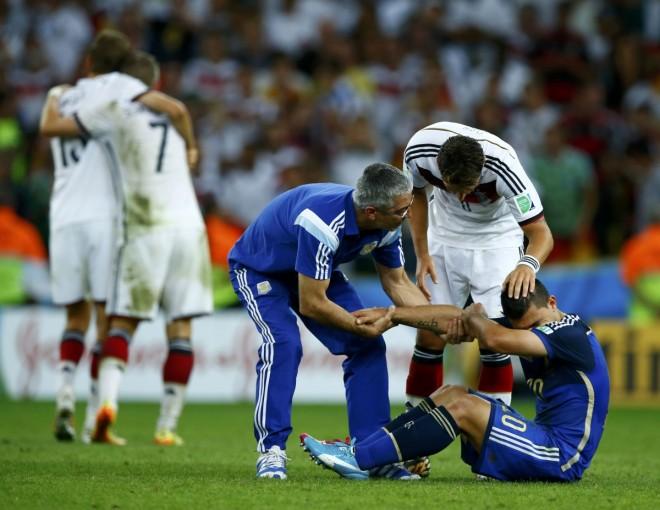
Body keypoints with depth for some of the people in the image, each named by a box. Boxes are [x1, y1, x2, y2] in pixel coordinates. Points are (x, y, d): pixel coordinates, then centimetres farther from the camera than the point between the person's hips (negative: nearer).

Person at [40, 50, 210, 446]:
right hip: (188, 226, 3)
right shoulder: (176, 118, 20)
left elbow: (52, 128, 7)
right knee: (181, 327, 4)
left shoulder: (116, 111, 4)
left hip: (145, 230, -3)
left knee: (124, 322, 4)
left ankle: (108, 400, -19)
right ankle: (168, 426, 2)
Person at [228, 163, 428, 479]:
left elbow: (397, 282, -2)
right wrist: (366, 327, -25)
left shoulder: (386, 225, -19)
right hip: (258, 269, -7)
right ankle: (271, 450, -21)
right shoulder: (324, 223, -43)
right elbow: (311, 304, -35)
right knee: (284, 343, -30)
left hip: (316, 271, 7)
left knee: (368, 346, -7)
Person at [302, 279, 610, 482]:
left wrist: (474, 317, -11)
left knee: (463, 407, -18)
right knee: (451, 394, 7)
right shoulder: (523, 327, 8)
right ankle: (361, 451, -2)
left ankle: (359, 460, -18)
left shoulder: (570, 333, -19)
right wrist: (392, 314, 7)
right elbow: (455, 318, 11)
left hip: (563, 458, -9)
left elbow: (495, 340, -33)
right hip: (545, 438, 9)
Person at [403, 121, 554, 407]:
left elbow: (541, 233, -34)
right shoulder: (419, 152, -29)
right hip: (444, 239, 2)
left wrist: (528, 264, -55)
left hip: (496, 241, -2)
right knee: (430, 336, -3)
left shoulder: (503, 166, -37)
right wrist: (422, 254, -7)